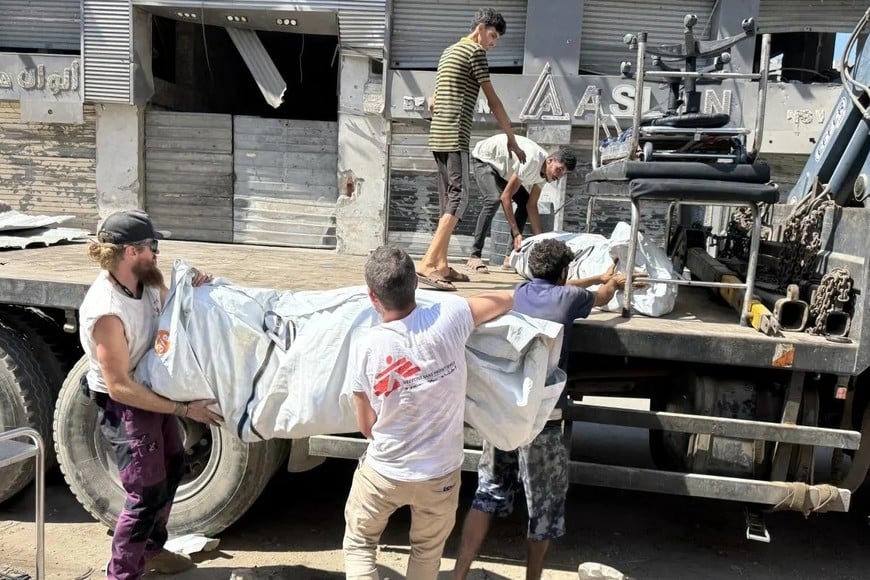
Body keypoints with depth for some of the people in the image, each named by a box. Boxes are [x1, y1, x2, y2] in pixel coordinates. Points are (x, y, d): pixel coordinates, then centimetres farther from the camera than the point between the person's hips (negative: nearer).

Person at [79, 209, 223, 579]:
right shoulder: (106, 311, -32)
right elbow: (120, 387, -29)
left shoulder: (147, 281, -7)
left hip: (154, 392, 9)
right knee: (146, 494, -3)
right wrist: (183, 409, -27)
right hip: (125, 406, -9)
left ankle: (150, 549, 43)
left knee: (171, 469, 22)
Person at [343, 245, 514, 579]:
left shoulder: (366, 348, -18)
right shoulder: (448, 317, -20)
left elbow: (366, 427, -6)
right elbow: (507, 300, -1)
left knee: (359, 545, 25)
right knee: (427, 552, 27)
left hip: (382, 474, -1)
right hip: (440, 476, 1)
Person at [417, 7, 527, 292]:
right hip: (454, 137, -10)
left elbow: (433, 102, 28)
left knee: (448, 200, 10)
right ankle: (427, 264, -22)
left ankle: (441, 265, 10)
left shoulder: (449, 51, 24)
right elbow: (493, 101, -5)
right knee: (459, 199, -14)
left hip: (439, 136, 10)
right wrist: (512, 139, 0)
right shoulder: (474, 51, -4)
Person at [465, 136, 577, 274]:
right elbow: (506, 197, -35)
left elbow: (532, 205, -7)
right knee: (494, 200, -30)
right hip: (483, 158, -9)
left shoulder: (544, 170, -11)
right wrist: (516, 233, -35)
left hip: (502, 168, 9)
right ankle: (474, 257, -30)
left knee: (524, 201, -2)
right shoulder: (532, 161, -37)